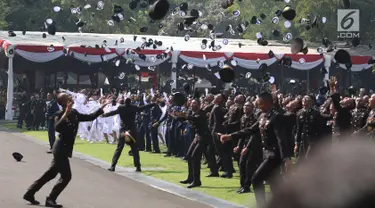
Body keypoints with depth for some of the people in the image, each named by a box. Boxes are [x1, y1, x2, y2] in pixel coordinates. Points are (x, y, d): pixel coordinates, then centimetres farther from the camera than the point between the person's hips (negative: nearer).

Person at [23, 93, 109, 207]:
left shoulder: (74, 113, 7)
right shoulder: (60, 114, -17)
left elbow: (90, 117, 13)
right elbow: (57, 128, -35)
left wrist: (101, 108, 7)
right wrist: (66, 114, -37)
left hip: (65, 149, 9)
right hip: (61, 149, -9)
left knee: (51, 173, 15)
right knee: (66, 176, -7)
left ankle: (29, 193, 24)